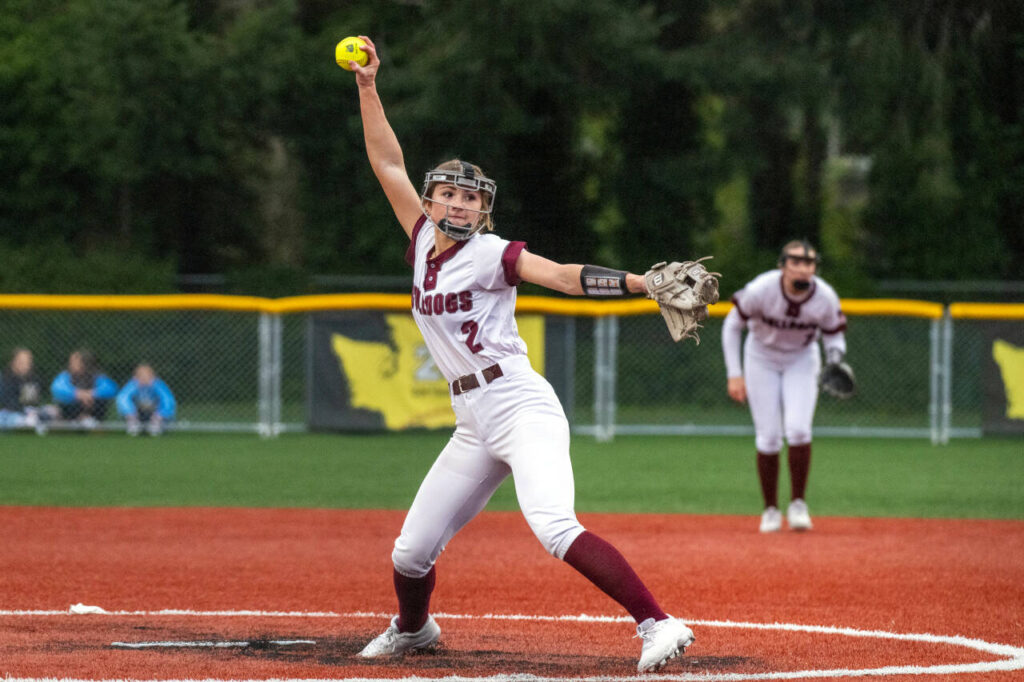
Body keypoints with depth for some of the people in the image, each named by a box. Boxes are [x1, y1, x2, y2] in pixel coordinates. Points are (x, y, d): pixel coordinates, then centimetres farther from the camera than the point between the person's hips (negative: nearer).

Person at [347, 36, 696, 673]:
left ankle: (659, 623, -34)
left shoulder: (489, 255, -5)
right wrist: (368, 85, 12)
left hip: (522, 407, -7)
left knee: (555, 528, -29)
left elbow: (562, 275, -19)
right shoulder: (424, 244, 13)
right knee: (411, 552, 11)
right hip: (474, 426, 7)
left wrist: (645, 283, -33)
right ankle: (412, 630, 41)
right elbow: (388, 164, 17)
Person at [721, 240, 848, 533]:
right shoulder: (761, 290, -28)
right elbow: (732, 326, -13)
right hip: (761, 359, -1)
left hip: (802, 360, 1)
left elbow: (834, 335, -6)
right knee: (768, 437, -6)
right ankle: (770, 510, 9)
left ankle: (798, 505, -4)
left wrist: (835, 360, -28)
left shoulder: (825, 298, -23)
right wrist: (734, 374, -16)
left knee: (798, 429, -18)